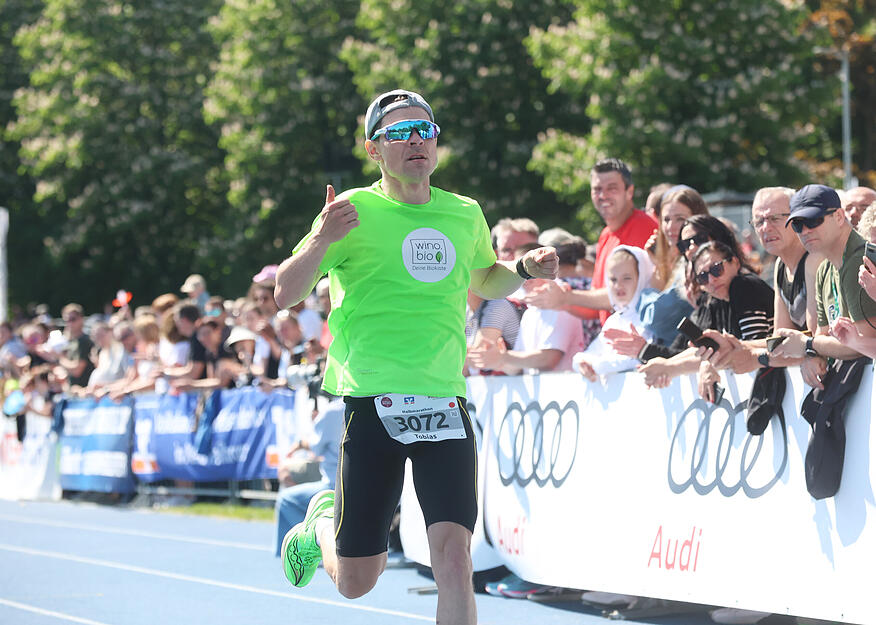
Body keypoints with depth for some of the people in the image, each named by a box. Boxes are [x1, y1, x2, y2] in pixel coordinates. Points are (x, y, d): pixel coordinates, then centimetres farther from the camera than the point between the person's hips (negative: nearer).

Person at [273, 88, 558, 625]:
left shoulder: (466, 214, 11)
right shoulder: (355, 212, -3)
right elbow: (286, 294, -5)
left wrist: (525, 270, 10)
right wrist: (321, 242, -23)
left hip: (444, 401, 3)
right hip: (374, 400, -3)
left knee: (454, 558, -15)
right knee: (356, 582, 5)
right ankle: (322, 522, 40)